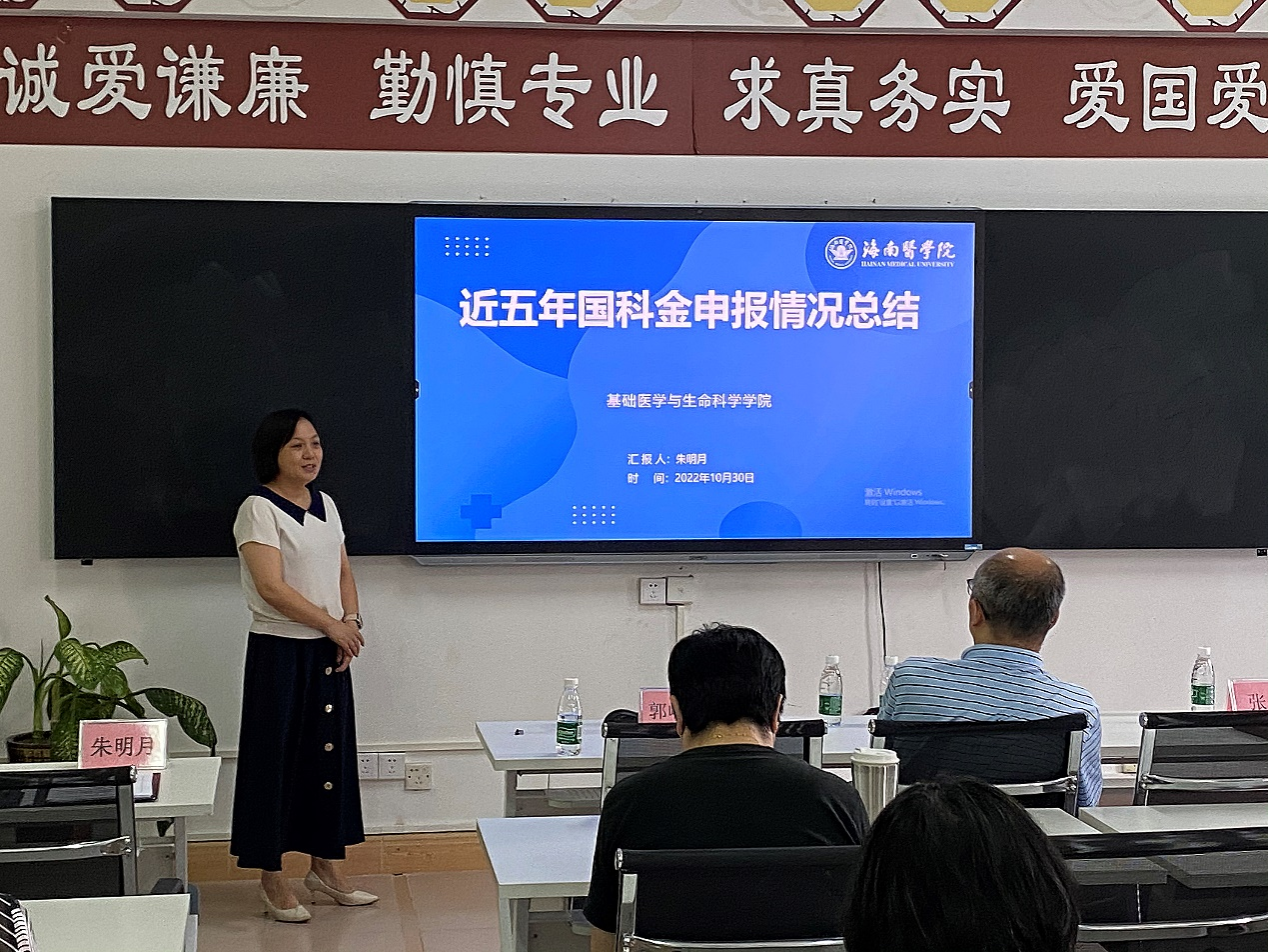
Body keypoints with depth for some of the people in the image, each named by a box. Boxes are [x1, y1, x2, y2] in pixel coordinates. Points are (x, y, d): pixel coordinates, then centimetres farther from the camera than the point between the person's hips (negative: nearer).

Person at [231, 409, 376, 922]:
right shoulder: (259, 509, -12)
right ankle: (272, 877, 10)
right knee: (276, 757, 0)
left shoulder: (325, 505, 11)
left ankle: (325, 865, 23)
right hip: (280, 650, -7)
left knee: (331, 753, 11)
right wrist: (333, 625, -14)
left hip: (330, 651, 7)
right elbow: (272, 588, -19)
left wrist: (352, 621, -3)